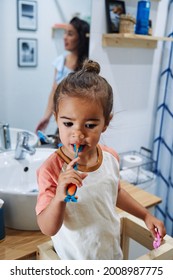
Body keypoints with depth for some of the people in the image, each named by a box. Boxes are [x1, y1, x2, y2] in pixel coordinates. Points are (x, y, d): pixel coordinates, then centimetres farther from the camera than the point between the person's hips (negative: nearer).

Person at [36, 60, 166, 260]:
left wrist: (146, 216, 9)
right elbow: (48, 229, -25)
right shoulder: (51, 170, -28)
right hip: (74, 260, -4)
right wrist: (59, 197, -42)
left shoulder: (111, 157, -13)